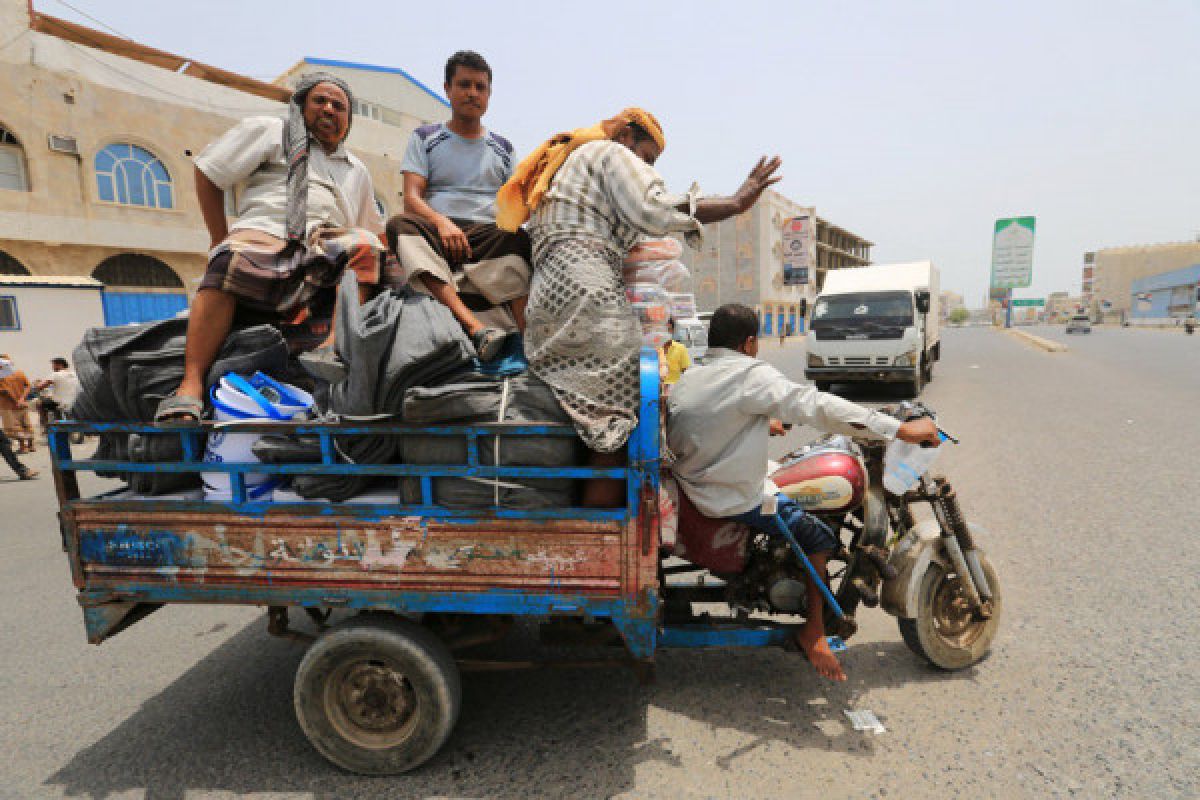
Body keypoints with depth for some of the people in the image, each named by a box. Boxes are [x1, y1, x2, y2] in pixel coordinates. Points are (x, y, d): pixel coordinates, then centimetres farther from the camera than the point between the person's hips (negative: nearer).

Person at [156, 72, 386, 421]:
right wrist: (221, 240, 8)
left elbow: (375, 231, 34)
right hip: (265, 231, -2)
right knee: (231, 261, -35)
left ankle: (334, 348, -46)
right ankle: (190, 385, -43)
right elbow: (207, 172, 16)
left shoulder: (356, 170, 33)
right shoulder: (269, 130, 22)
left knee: (364, 245, -29)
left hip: (327, 247, 3)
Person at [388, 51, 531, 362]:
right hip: (438, 233, -1)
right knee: (400, 225, -35)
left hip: (491, 236, 1)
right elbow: (411, 198, 4)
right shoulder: (424, 138, 18)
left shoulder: (502, 147, 25)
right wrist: (441, 222, -19)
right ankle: (476, 326, -51)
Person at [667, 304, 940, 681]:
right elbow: (818, 405, -25)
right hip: (736, 500, -9)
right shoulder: (751, 375, -18)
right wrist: (903, 429, -24)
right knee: (821, 536, 5)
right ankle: (813, 631, 14)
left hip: (696, 487, 9)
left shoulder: (687, 378, 7)